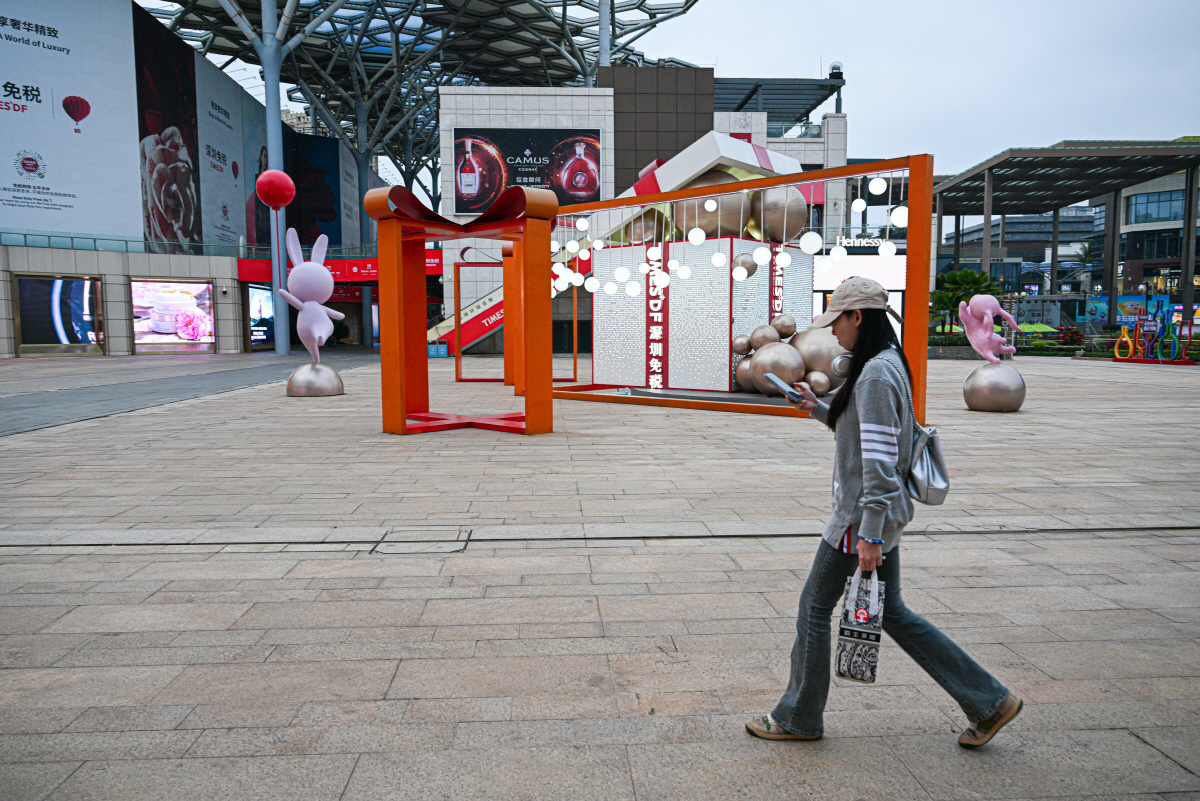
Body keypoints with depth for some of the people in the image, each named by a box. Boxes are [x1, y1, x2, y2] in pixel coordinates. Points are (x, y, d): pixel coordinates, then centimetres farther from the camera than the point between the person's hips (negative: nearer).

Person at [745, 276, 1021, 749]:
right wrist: (819, 410, 14)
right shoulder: (886, 365, 12)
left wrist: (870, 534, -23)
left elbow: (880, 460, -24)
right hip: (881, 514, 10)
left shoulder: (876, 374, -20)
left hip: (863, 517, -10)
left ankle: (799, 718, 21)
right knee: (891, 612, 18)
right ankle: (988, 701, 24)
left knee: (814, 608, 4)